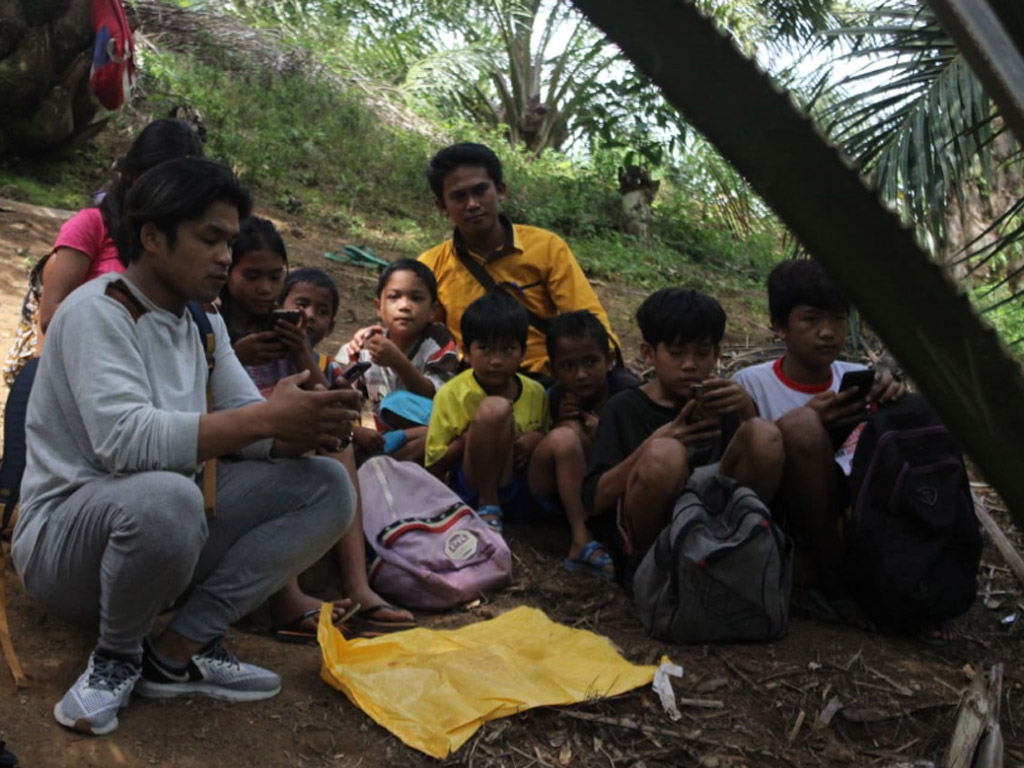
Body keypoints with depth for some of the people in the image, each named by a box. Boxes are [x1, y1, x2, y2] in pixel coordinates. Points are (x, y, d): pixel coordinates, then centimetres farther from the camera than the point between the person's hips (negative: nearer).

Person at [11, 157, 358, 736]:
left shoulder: (203, 322, 10)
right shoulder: (98, 312, -15)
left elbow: (245, 422, 2)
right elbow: (122, 439, -31)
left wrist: (306, 427, -21)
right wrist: (266, 417, -33)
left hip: (173, 518, 7)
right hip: (65, 535, -7)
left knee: (328, 486, -7)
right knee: (163, 497, -40)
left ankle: (181, 648, -9)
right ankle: (118, 656, -8)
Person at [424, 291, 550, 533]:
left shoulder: (536, 393, 6)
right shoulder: (452, 394, -5)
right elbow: (434, 466, -5)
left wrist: (536, 440, -5)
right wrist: (474, 435, -18)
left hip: (524, 489, 4)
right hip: (473, 490, -4)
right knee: (494, 408, -29)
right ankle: (488, 509, -18)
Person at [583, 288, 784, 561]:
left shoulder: (716, 399, 15)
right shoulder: (624, 408, 6)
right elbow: (596, 500, -5)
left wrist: (747, 410, -11)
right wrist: (652, 448, -18)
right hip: (649, 533, -3)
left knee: (765, 434, -19)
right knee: (665, 454, -35)